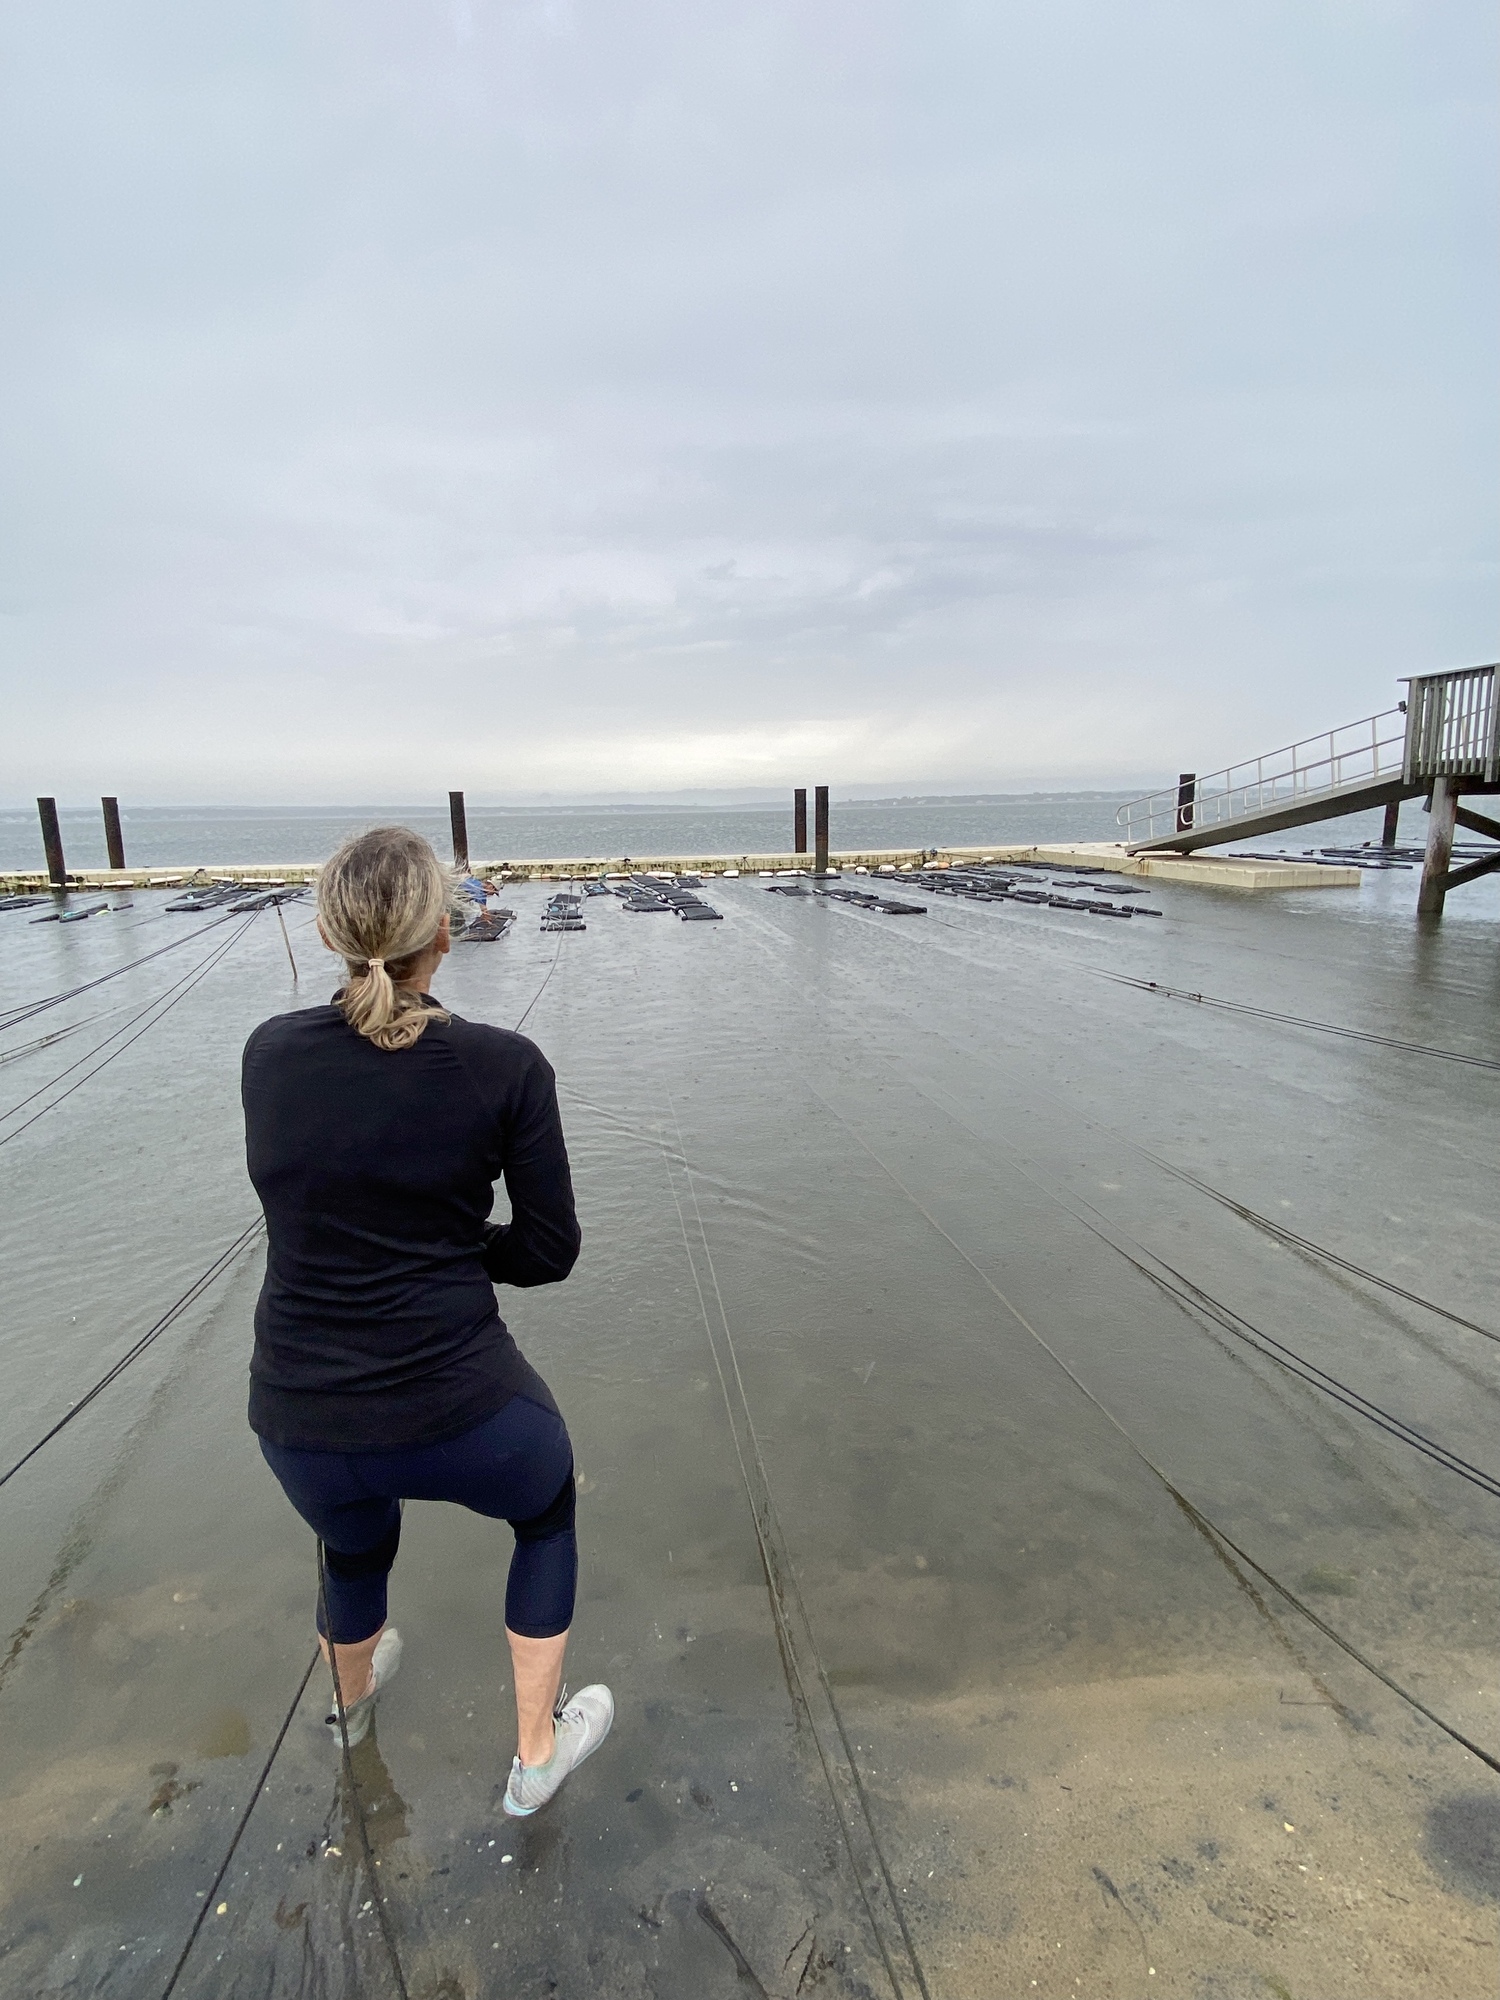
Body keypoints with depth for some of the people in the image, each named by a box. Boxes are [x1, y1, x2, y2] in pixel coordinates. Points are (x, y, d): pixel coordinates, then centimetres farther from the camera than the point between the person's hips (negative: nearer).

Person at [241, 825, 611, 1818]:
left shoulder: (270, 1053, -4)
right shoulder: (505, 1066, -15)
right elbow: (550, 1251, -7)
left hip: (300, 1419, 4)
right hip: (459, 1410, -4)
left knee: (354, 1543, 39)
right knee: (548, 1512, 32)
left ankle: (354, 1698, 70)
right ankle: (538, 1752, 43)